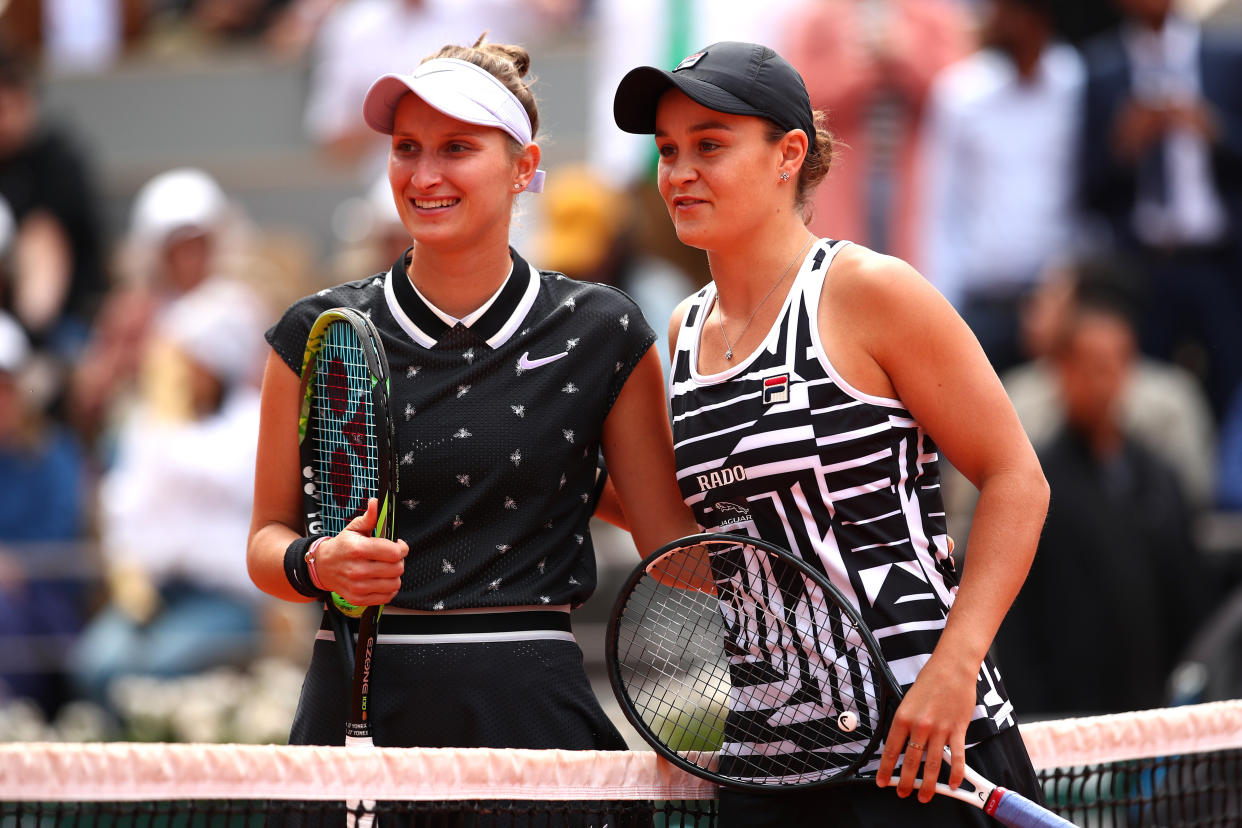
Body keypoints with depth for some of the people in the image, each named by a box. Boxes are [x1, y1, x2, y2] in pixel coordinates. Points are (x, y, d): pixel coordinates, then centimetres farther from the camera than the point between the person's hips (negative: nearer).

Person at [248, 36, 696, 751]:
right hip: (354, 709, 1)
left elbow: (674, 544, 4)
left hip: (529, 712, -1)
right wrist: (317, 564, -12)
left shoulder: (600, 333, 1)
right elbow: (268, 540, 10)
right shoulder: (319, 335, 4)